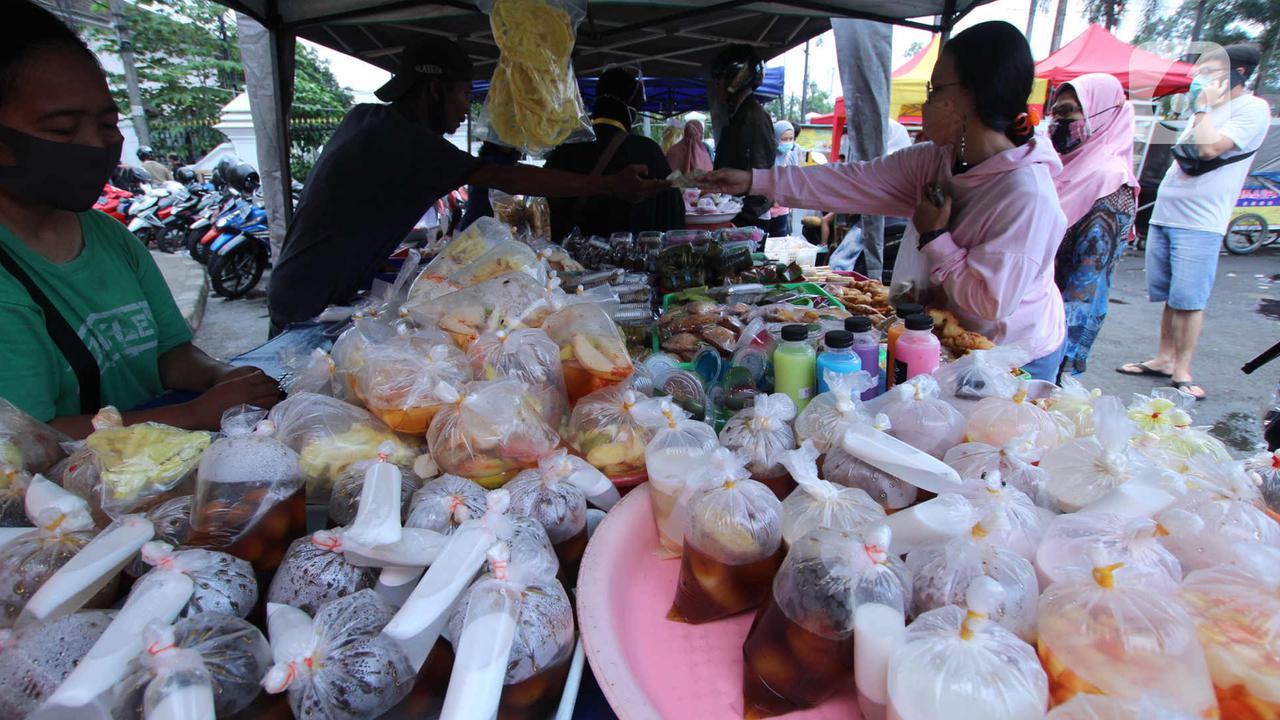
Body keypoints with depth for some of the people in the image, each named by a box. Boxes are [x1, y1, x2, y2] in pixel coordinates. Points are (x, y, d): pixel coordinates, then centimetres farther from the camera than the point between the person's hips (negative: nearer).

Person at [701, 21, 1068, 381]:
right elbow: (855, 180, -9)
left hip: (1016, 360, -6)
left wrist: (934, 237, -23)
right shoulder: (935, 160, -8)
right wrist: (755, 181, -11)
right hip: (960, 342, 6)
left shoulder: (1025, 195, -30)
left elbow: (990, 303, -30)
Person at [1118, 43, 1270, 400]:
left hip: (1199, 223, -7)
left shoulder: (1253, 109, -5)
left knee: (1189, 300, -7)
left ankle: (1182, 370, 1)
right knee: (1170, 297, 11)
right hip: (1164, 214, 8)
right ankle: (1164, 359, 19)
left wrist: (1204, 107, -7)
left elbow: (1210, 148, -18)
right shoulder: (1207, 109, 20)